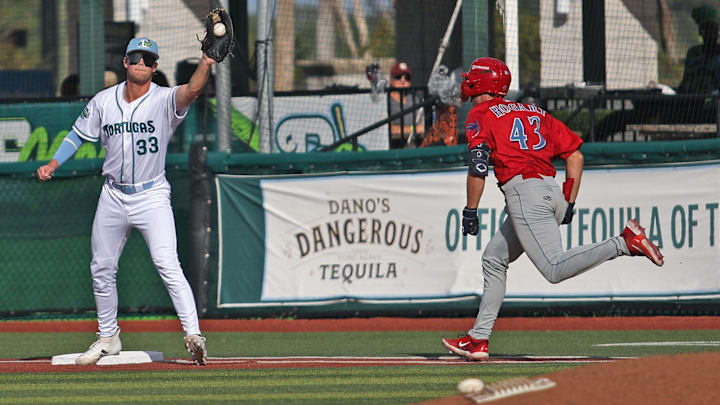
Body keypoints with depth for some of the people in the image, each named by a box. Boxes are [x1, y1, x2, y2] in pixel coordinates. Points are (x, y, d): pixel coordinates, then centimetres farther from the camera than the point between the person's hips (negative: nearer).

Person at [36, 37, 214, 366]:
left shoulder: (164, 100, -11)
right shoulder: (103, 101, 2)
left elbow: (191, 91, -31)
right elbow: (79, 134, 14)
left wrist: (205, 63, -48)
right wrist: (53, 164, 3)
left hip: (152, 197, -5)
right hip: (113, 196, 5)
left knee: (167, 264, -20)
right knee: (102, 269, 12)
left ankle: (193, 335, -23)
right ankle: (108, 337, 30)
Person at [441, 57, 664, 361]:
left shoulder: (481, 115, 6)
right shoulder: (535, 113, 24)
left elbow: (478, 164, -9)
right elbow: (575, 155, 17)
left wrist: (470, 211, -4)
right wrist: (569, 204, 18)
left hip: (523, 190, -8)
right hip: (552, 189, 8)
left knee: (554, 269, -20)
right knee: (494, 259, 20)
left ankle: (625, 242, -32)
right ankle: (478, 339, 19)